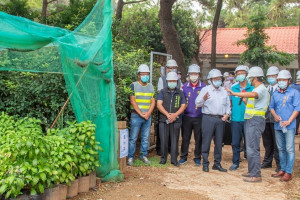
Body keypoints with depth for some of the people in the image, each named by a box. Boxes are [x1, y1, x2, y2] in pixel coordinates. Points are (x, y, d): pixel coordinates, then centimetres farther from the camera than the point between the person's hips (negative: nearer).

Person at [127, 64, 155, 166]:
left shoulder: (151, 87, 13)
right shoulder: (134, 85, 0)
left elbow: (153, 101, 9)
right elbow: (132, 101, -7)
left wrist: (148, 113, -6)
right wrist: (141, 113, -12)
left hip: (148, 116, 4)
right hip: (136, 116, -4)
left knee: (146, 138, 8)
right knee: (133, 138, -3)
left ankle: (143, 155, 19)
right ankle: (130, 157, 6)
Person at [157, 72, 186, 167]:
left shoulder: (180, 93, 11)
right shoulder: (162, 92, 8)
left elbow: (183, 106, 5)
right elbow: (159, 105, -1)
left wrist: (175, 114, -11)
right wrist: (167, 114, -13)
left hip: (176, 120, 1)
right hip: (163, 120, -1)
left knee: (174, 140, 2)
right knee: (163, 140, 1)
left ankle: (174, 159, 10)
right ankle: (163, 158, 14)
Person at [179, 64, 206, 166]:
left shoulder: (203, 87, 1)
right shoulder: (184, 86, 6)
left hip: (199, 117, -1)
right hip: (187, 116, 1)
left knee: (198, 138, 6)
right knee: (185, 137, 7)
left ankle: (197, 157, 19)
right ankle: (183, 157, 19)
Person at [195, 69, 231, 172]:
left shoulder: (224, 91, 16)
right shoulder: (205, 89, 2)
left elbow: (228, 104, 21)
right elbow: (197, 103, -4)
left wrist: (227, 114, 4)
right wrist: (204, 98, -24)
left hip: (221, 119, 4)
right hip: (208, 118, -4)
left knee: (219, 142, 9)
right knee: (206, 142, -2)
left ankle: (217, 163, 19)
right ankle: (205, 164, 7)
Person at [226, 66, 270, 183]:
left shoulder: (261, 89, -11)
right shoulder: (257, 89, 21)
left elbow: (253, 95, -35)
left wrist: (235, 94, -37)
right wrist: (244, 99, 13)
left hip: (255, 120, -10)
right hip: (250, 120, 10)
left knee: (252, 148, -10)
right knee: (251, 147, 15)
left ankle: (256, 175, -5)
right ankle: (252, 171, 24)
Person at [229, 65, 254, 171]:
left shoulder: (252, 88, 2)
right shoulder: (233, 88, 10)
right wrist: (229, 113, 8)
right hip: (236, 119, 2)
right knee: (235, 143, 5)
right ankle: (235, 163, 17)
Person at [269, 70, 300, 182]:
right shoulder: (275, 94, 12)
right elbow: (271, 107, 19)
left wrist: (288, 121, -15)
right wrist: (275, 115, -2)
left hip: (289, 126, -6)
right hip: (278, 125, 6)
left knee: (289, 149, -4)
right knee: (281, 149, 14)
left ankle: (288, 172, 1)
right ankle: (282, 169, 24)